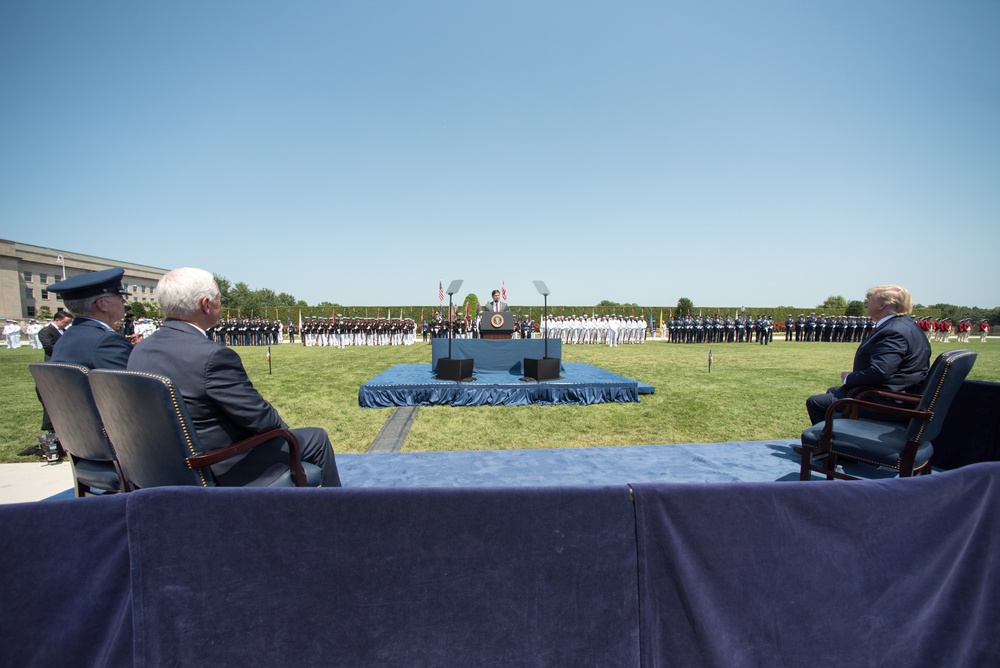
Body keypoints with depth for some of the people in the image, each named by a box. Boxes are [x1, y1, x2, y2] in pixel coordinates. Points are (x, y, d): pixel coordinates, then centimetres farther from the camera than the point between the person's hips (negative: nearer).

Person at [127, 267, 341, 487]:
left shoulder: (140, 350, -1)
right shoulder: (212, 355, -28)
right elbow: (260, 418, -22)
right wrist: (283, 428, 0)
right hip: (222, 470, -9)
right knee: (316, 438, 6)